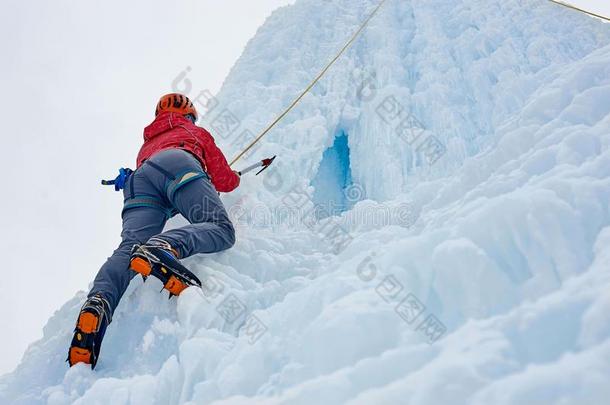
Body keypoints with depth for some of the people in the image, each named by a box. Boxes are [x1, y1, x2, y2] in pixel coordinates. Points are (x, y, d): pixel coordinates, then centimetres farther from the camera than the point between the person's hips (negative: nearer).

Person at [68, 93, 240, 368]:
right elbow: (224, 181, 37)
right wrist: (236, 178, 61)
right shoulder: (196, 132, 40)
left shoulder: (146, 145, 50)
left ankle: (98, 303, -47)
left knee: (129, 248, -16)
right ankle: (164, 247, -49)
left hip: (141, 176, 4)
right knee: (222, 230, -19)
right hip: (179, 164, -4)